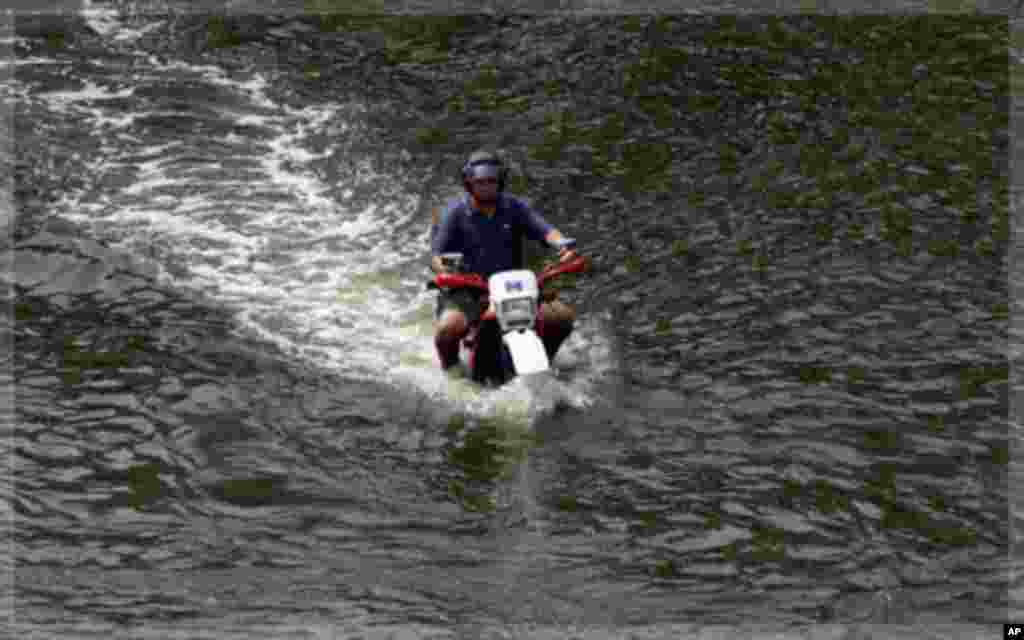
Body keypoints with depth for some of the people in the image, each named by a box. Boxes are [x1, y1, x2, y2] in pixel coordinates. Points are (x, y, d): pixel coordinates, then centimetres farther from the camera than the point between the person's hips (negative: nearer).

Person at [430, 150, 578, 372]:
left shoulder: (513, 207, 5)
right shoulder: (455, 212, -2)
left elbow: (545, 230, -7)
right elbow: (436, 255, -5)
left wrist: (562, 244, -30)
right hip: (467, 290, -3)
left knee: (563, 315, -13)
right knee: (447, 329, -33)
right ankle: (449, 369, 3)